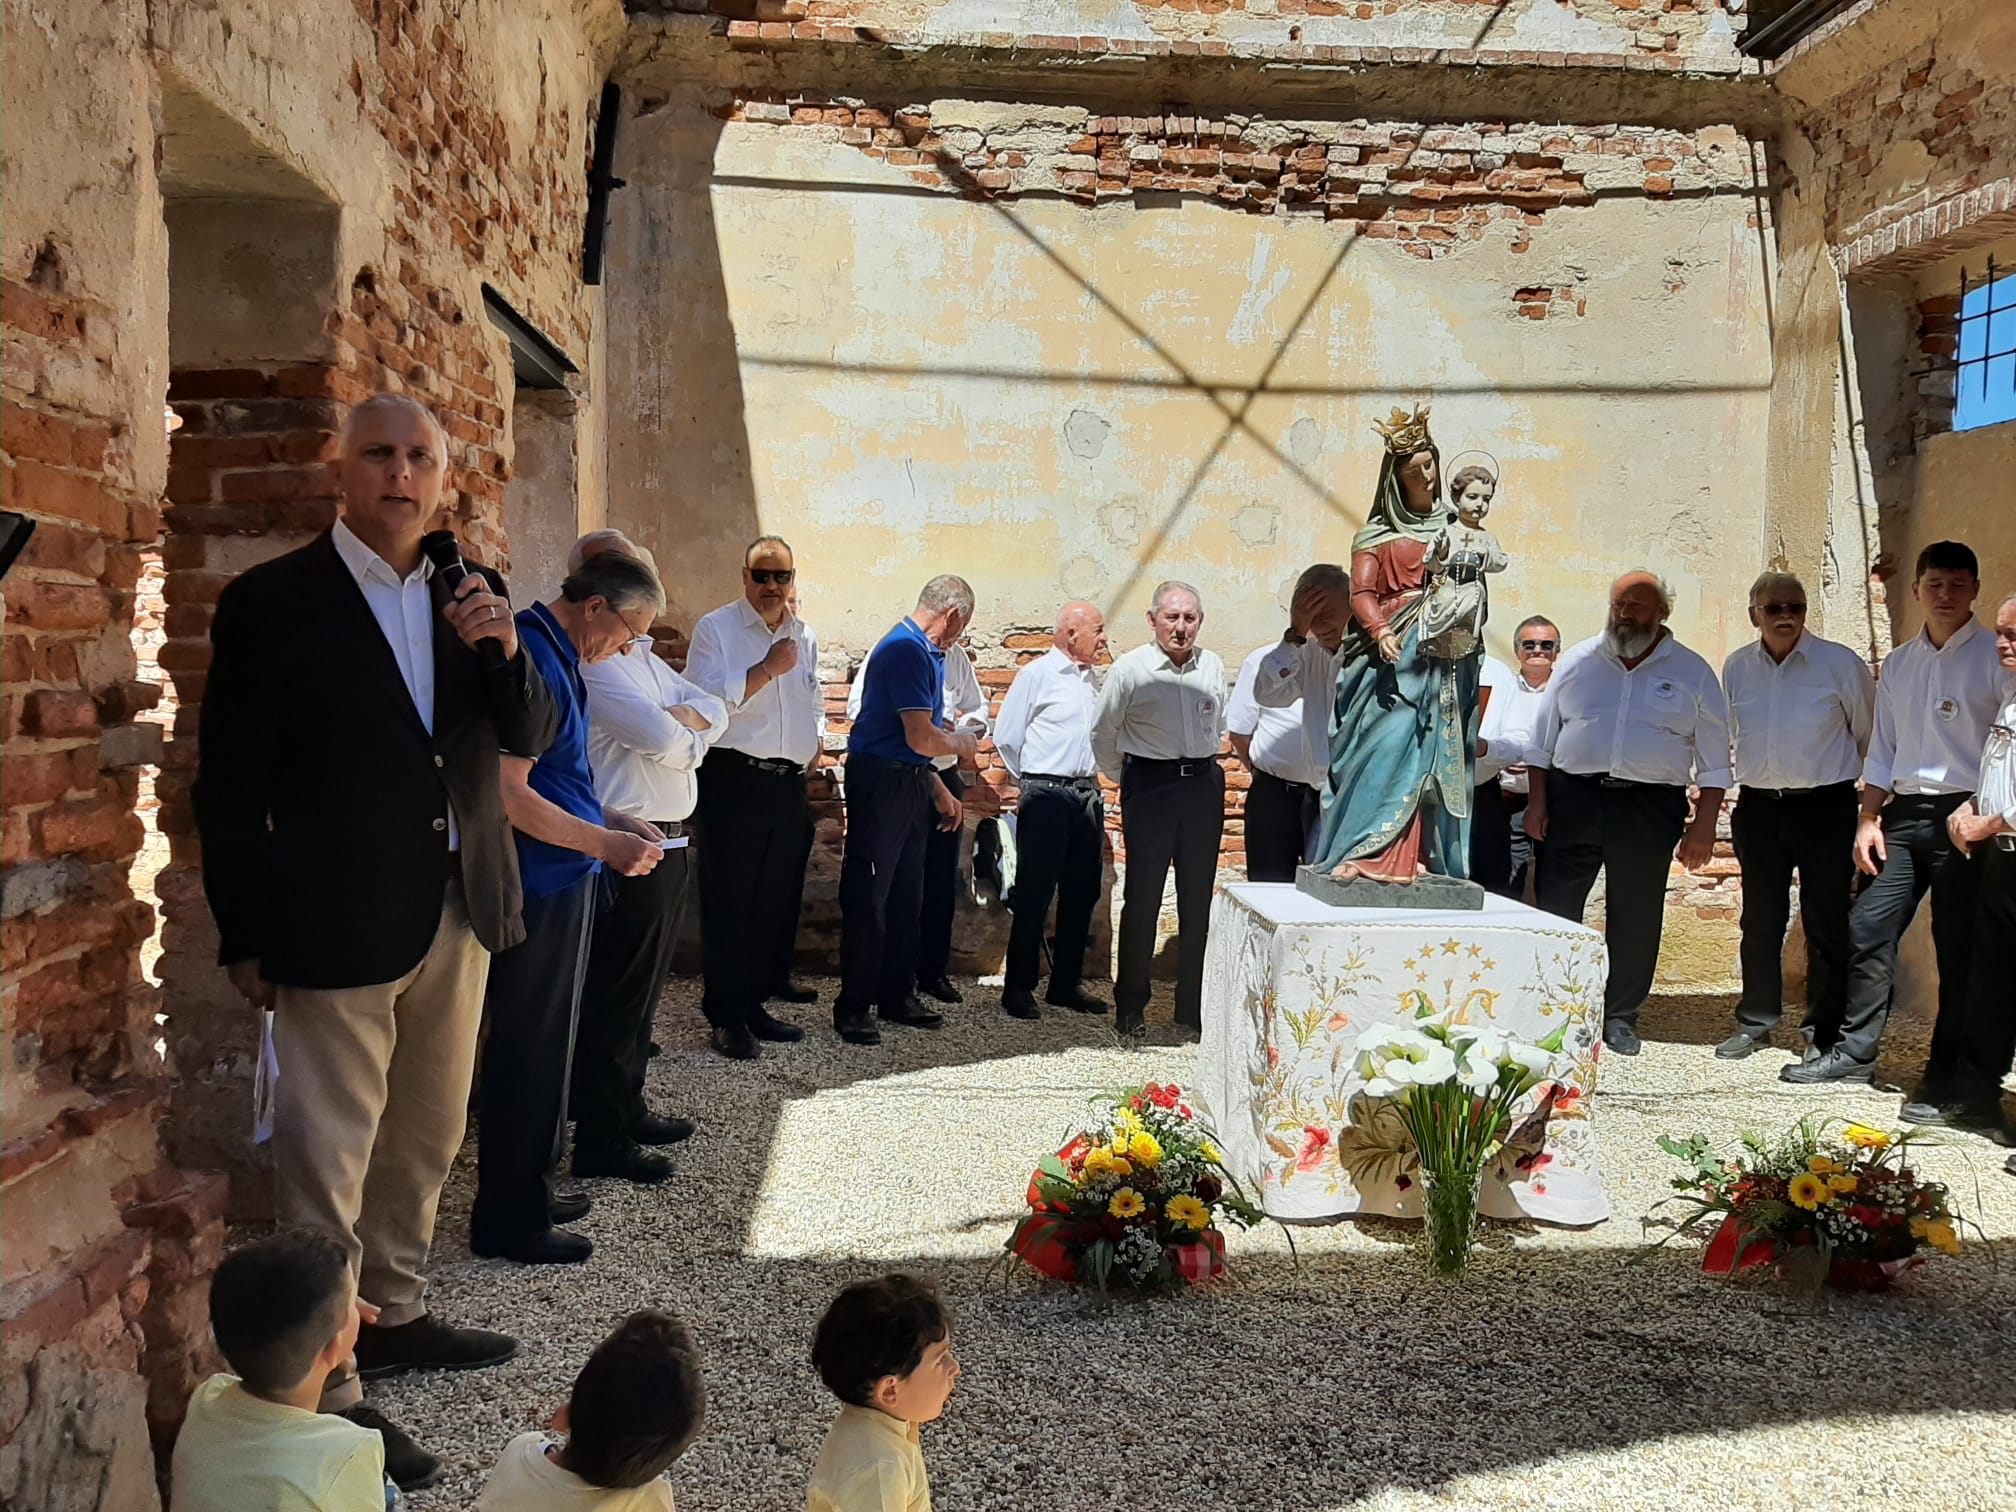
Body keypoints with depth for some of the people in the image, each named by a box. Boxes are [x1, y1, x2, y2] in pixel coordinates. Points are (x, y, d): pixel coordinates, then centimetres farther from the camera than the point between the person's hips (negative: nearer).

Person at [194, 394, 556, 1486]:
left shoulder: (467, 595, 8)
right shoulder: (272, 601, -7)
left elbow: (529, 738, 6)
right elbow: (231, 785, -6)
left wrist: (505, 649, -14)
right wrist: (246, 938, -6)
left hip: (458, 911, 6)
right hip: (338, 926, -6)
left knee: (426, 1140, 19)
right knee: (328, 1163, 1)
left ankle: (393, 1315, 38)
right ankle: (328, 1391, 12)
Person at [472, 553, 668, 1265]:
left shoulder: (555, 657, 13)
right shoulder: (534, 660, -20)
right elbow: (507, 794, -24)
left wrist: (612, 820, 13)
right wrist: (604, 843, -19)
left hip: (558, 885, 11)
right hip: (540, 888, -11)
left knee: (543, 1045, 19)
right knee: (530, 1051, -1)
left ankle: (530, 1188, 32)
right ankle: (511, 1222, 11)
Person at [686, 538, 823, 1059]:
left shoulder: (805, 637, 15)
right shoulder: (715, 629, -4)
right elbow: (707, 701, -17)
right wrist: (768, 670, -18)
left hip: (789, 784, 6)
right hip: (734, 781, -6)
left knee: (778, 902, 9)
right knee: (729, 903, -2)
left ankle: (756, 1003, 20)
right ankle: (727, 1015, 6)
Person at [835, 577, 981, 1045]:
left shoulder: (925, 652, 13)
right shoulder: (906, 650, -18)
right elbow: (922, 739, -23)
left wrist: (940, 791, 21)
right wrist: (961, 743, -3)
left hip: (911, 781, 10)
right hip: (880, 781, -10)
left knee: (906, 895, 14)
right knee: (868, 896, -3)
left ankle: (897, 995, 24)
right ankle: (853, 1007, 4)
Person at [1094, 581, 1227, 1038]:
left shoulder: (1213, 667, 6)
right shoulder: (1130, 669, -4)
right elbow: (1103, 734, 6)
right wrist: (1125, 781, 11)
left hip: (1203, 786, 3)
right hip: (1149, 784, -3)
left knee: (1199, 898, 7)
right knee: (1142, 897, -1)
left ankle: (1193, 1005, 17)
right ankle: (1130, 1005, 9)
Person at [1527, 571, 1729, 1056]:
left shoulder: (1692, 673, 5)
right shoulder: (1578, 661, 8)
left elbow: (1713, 761, 5)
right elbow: (1543, 739, 12)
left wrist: (1704, 824, -2)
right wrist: (1538, 800, 4)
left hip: (1649, 809, -1)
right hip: (1575, 798, 1)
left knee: (1636, 917, 5)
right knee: (1555, 907, -2)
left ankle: (1620, 1017, 19)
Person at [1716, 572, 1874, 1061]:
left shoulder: (1840, 664, -6)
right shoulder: (1737, 668, 4)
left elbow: (1871, 736, 2)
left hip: (1826, 806, -3)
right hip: (1759, 806, 3)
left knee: (1827, 923, 1)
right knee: (1760, 921, 11)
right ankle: (1756, 1022, 22)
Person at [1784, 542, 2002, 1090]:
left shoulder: (1994, 658, -2)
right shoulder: (1898, 664, 15)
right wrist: (1869, 818, 9)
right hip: (1905, 813, 5)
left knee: (1958, 947, 0)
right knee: (1867, 928, 2)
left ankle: (1946, 1074, 10)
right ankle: (1852, 1050, 13)